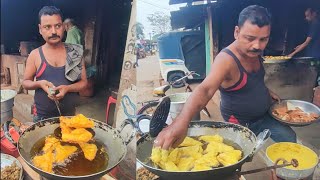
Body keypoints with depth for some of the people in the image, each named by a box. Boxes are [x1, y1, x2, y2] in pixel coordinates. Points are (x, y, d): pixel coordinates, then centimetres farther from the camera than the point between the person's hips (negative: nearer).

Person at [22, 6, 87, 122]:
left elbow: (83, 82, 0)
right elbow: (25, 82, 4)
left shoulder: (75, 53, -4)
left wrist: (67, 88, -19)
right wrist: (39, 84, -17)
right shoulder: (35, 55, -5)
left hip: (69, 114, 1)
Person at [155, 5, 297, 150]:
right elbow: (205, 90, -50)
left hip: (263, 115, 7)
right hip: (241, 123, -7)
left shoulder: (254, 52, -7)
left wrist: (267, 91, 4)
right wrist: (181, 121, -65)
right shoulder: (226, 59, -31)